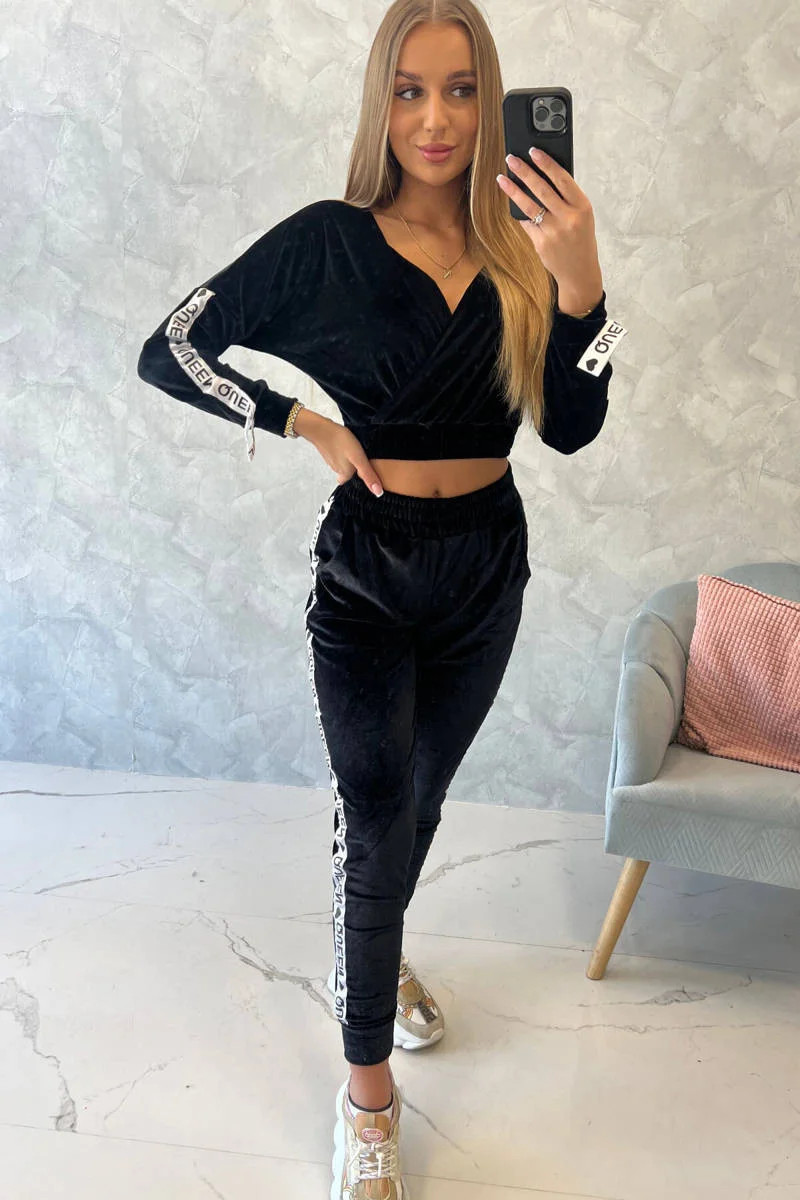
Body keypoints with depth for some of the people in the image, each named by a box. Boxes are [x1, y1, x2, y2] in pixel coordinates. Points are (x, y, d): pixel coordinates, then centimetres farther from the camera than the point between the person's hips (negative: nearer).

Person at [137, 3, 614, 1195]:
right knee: (377, 821, -1)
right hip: (367, 570, -4)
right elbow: (168, 352, -7)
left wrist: (579, 282, -21)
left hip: (488, 564, 4)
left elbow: (573, 429, -8)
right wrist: (309, 424, -13)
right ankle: (368, 1090, 19)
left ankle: (369, 957, 50)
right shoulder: (328, 241, -10)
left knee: (418, 796, 21)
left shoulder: (522, 250, -1)